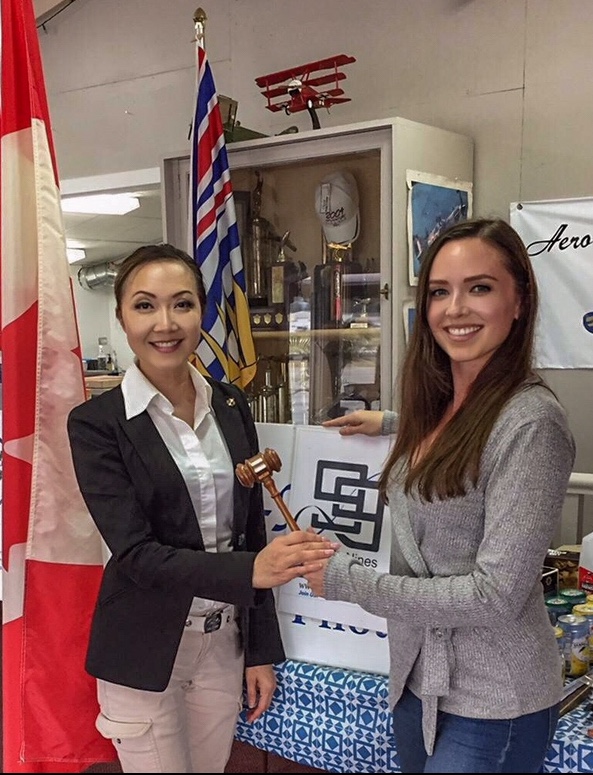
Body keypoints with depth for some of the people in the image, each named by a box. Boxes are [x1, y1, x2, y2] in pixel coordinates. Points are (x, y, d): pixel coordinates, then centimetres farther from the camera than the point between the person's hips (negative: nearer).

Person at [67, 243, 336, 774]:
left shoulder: (231, 406, 1)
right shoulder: (97, 423, -13)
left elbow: (251, 532, 5)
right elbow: (135, 553, -19)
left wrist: (261, 650, 5)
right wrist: (251, 571, -32)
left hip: (225, 642, 4)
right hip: (144, 652, -4)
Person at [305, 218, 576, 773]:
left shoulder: (530, 422, -23)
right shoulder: (439, 404, 0)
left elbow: (495, 595, -24)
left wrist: (345, 581, -19)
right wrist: (393, 424, 15)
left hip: (492, 705, -7)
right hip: (416, 676, 7)